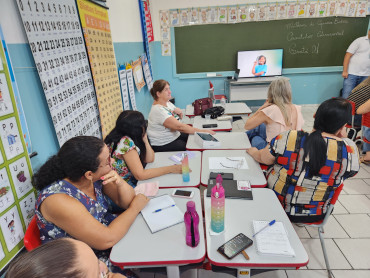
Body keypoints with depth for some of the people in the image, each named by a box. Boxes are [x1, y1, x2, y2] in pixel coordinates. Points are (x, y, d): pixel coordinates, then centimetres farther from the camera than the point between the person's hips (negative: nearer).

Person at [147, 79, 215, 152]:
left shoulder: (167, 103, 5)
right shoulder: (158, 110, -24)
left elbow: (180, 117, 19)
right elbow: (179, 127, -30)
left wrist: (179, 112, -6)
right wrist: (202, 131, -29)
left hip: (175, 136, 9)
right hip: (163, 145, -9)